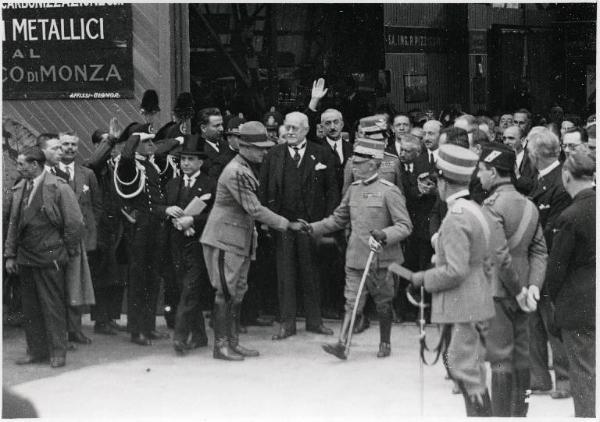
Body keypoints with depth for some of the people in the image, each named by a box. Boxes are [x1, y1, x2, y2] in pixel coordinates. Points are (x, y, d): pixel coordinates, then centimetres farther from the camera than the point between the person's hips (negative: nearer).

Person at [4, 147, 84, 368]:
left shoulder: (59, 188, -9)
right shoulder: (19, 189, 9)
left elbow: (74, 222, -7)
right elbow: (13, 224, 14)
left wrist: (68, 252, -4)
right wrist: (10, 255, 10)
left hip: (50, 258, -6)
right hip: (25, 257, 6)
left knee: (53, 306, -1)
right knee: (30, 307, 10)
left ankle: (57, 352, 6)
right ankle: (36, 350, 19)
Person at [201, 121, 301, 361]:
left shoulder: (246, 170, 11)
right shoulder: (236, 173, -21)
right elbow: (254, 209, -23)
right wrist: (287, 224, -20)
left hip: (239, 240, 10)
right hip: (224, 240, -10)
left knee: (237, 293, 11)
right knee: (226, 293, -6)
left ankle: (233, 342, 17)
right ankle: (221, 345, -1)